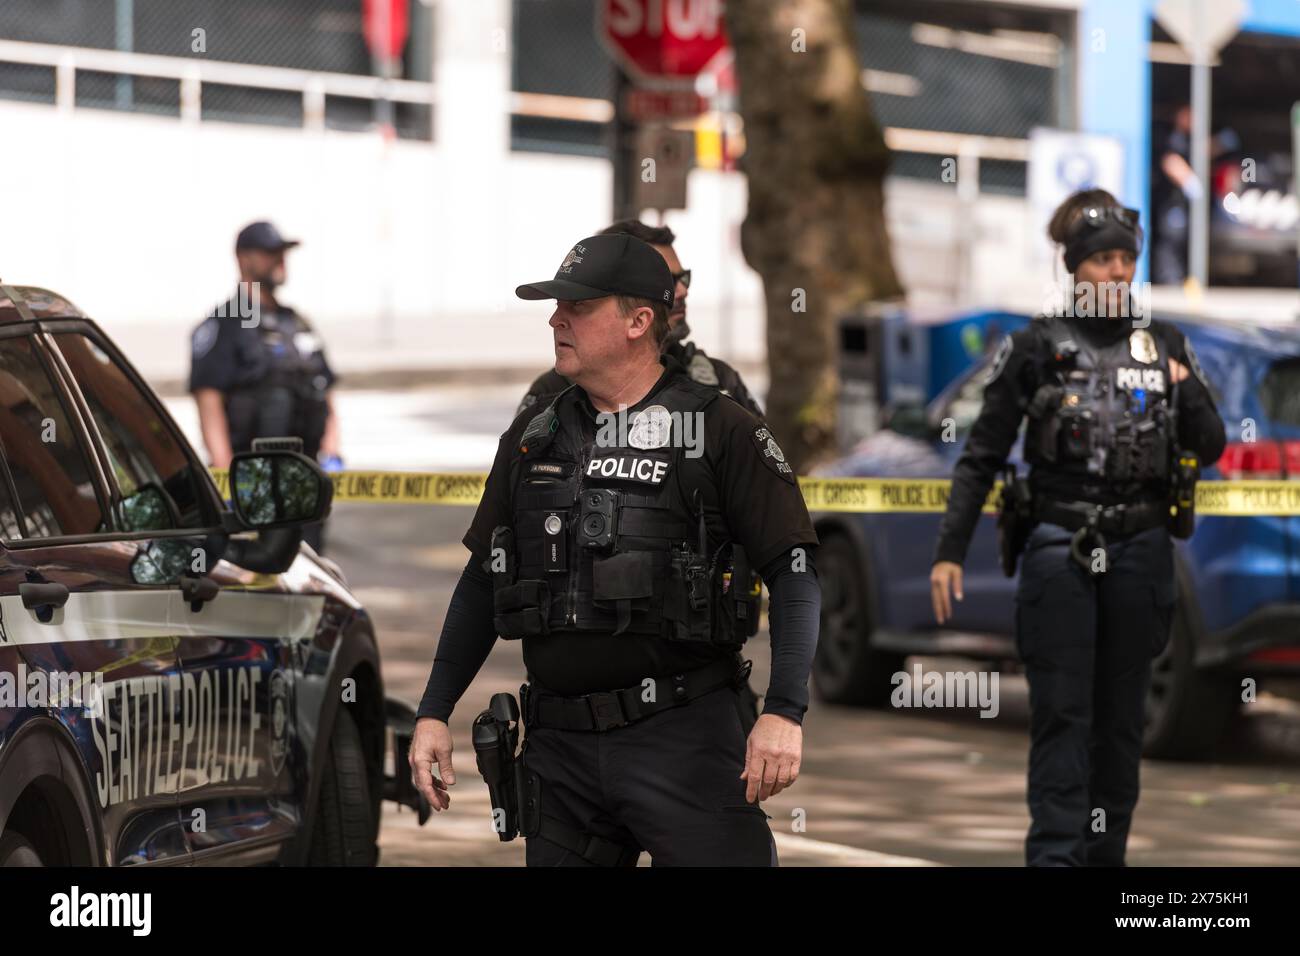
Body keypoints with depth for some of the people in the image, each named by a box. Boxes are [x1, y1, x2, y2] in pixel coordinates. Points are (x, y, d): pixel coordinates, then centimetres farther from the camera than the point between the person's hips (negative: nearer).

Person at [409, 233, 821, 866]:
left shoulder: (719, 430, -2)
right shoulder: (531, 437, 14)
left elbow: (794, 575, -6)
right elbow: (482, 582, 20)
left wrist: (784, 713, -17)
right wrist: (433, 713, 15)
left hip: (684, 740, -5)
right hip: (561, 744, 5)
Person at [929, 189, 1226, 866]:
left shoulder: (1164, 346, 9)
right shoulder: (1037, 346, 0)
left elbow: (1209, 449, 10)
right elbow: (982, 456, 2)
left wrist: (1187, 389, -10)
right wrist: (949, 551, -5)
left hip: (1139, 552, 3)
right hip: (1059, 551, -3)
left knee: (1120, 715, 7)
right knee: (1061, 713, -9)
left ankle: (1106, 854, 14)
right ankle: (1055, 855, -14)